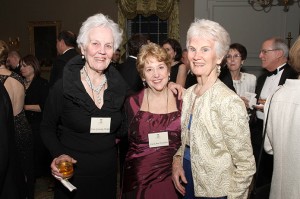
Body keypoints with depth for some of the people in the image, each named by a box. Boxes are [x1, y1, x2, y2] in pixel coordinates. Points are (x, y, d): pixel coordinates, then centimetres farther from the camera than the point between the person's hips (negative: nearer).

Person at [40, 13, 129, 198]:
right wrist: (58, 154, -17)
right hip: (72, 170, -3)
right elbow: (47, 128, -4)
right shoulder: (63, 87, -13)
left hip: (108, 169, 3)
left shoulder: (120, 86, -4)